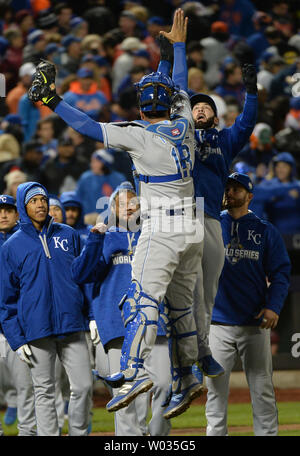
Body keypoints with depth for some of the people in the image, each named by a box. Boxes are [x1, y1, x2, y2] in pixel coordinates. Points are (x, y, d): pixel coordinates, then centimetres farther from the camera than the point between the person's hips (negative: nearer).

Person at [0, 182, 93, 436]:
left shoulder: (68, 235, 11)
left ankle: (79, 433, 14)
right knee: (45, 392, 1)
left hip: (72, 326, 2)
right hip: (38, 331, -2)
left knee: (83, 386, -1)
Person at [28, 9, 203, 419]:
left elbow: (90, 127, -14)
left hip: (162, 230, -7)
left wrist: (53, 100, -12)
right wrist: (179, 44, 38)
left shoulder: (139, 135, -9)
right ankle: (187, 380, 15)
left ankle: (134, 371, -29)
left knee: (144, 297, -15)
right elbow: (182, 89, 26)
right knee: (181, 303, 13)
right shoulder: (184, 127, 8)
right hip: (192, 230, 7)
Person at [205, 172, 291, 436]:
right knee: (216, 389, 2)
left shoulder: (266, 231, 7)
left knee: (262, 389, 1)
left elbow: (280, 273, 3)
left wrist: (273, 306, -11)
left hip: (255, 324, -1)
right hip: (218, 322, 1)